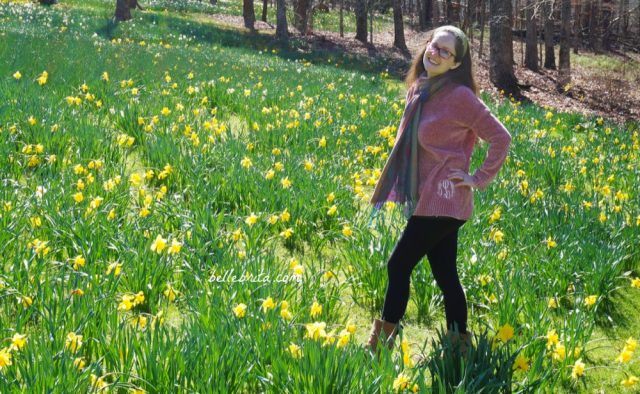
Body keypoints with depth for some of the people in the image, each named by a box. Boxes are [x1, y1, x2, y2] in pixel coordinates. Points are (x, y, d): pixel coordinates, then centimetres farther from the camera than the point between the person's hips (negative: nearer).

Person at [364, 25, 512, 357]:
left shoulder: (459, 96, -15)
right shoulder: (419, 88, 8)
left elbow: (501, 138, -14)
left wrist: (480, 179, -11)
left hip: (443, 201, -8)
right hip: (428, 199, 8)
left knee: (399, 265, -2)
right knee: (445, 275, 11)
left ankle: (382, 340, 11)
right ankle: (459, 344, 18)